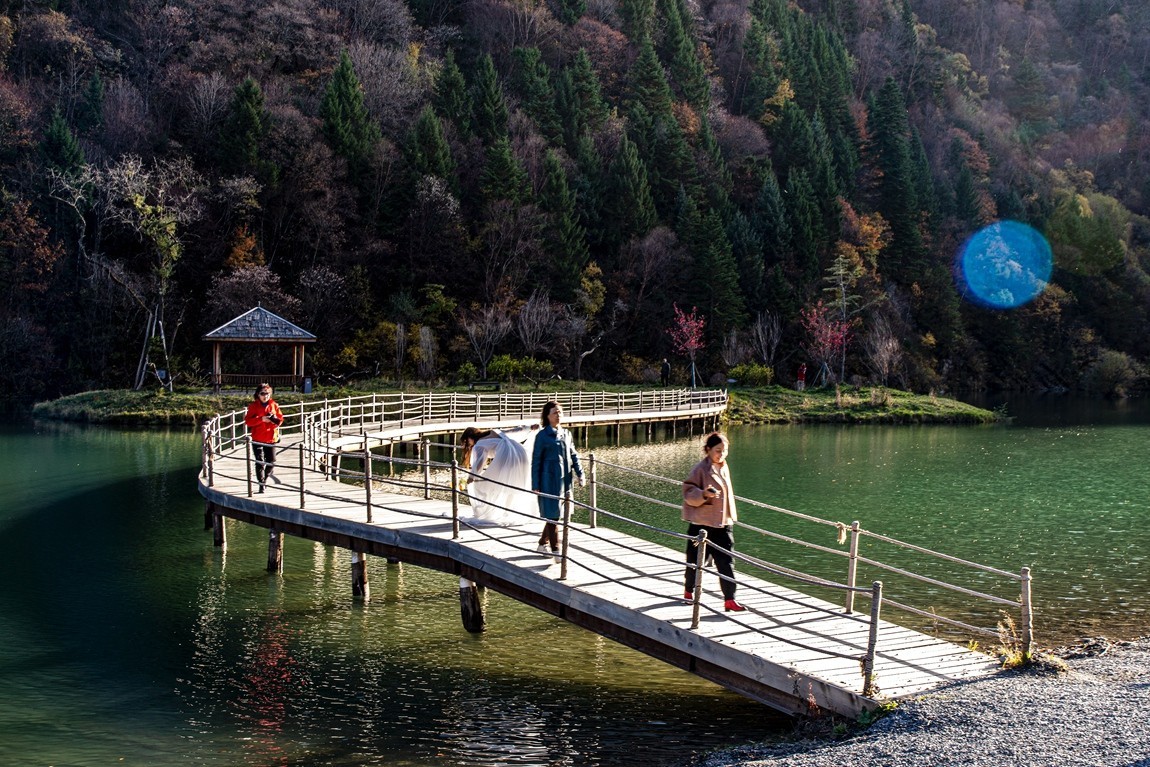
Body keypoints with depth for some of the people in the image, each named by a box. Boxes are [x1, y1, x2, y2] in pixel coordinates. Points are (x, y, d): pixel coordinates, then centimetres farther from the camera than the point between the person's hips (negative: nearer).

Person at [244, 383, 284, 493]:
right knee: (260, 462, -5)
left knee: (271, 461, 7)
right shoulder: (253, 406, -2)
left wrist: (275, 419, -13)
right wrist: (261, 419, -20)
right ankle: (261, 483, 4)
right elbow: (248, 421, -9)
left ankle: (268, 474, 38)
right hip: (258, 439, -3)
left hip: (271, 438, 3)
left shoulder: (274, 405, 7)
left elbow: (280, 418, 10)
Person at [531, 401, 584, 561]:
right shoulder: (542, 436, -7)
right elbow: (536, 461, -5)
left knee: (554, 515, 12)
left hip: (565, 480, 6)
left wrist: (580, 474, 5)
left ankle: (543, 544, 28)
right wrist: (535, 486, -7)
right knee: (552, 515, -4)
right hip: (549, 480, -6)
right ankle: (556, 551, -1)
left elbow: (573, 455, 15)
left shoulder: (566, 434, 10)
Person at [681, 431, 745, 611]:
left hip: (723, 524, 5)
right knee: (696, 561, 10)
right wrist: (704, 494, -32)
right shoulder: (700, 469, -12)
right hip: (701, 524, -5)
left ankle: (729, 600, -2)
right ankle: (688, 592, 32)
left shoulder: (724, 468, 9)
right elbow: (688, 493, -14)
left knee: (726, 563, -2)